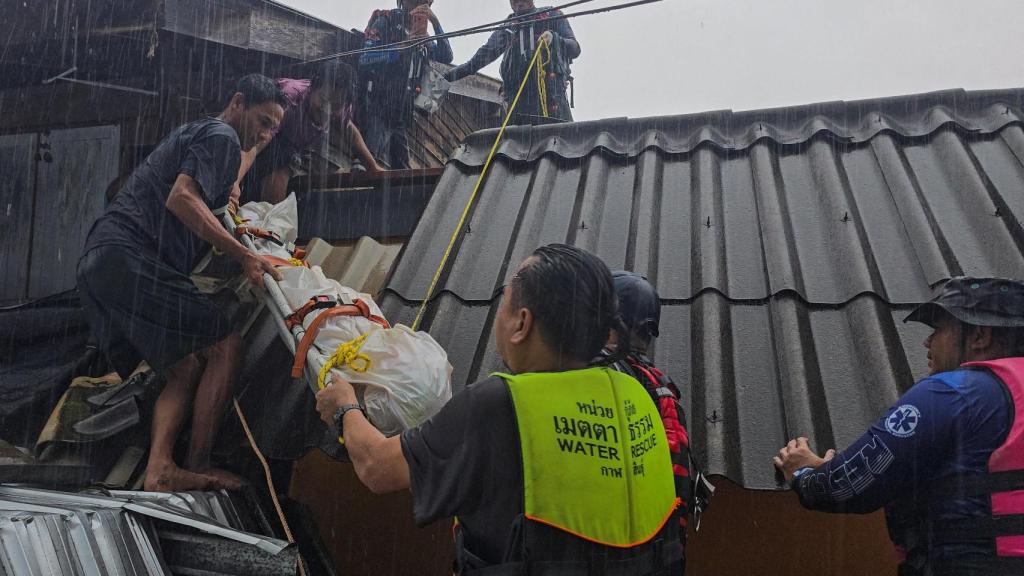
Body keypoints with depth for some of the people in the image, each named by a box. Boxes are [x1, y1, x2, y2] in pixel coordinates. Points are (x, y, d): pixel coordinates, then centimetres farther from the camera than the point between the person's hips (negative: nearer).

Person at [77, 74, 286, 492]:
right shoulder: (221, 135, -2)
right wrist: (244, 256, -17)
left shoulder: (194, 134, 31)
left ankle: (159, 469, -5)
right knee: (225, 345, -10)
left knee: (188, 367, 8)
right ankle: (198, 468, -6)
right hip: (129, 257, -10)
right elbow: (181, 198, -17)